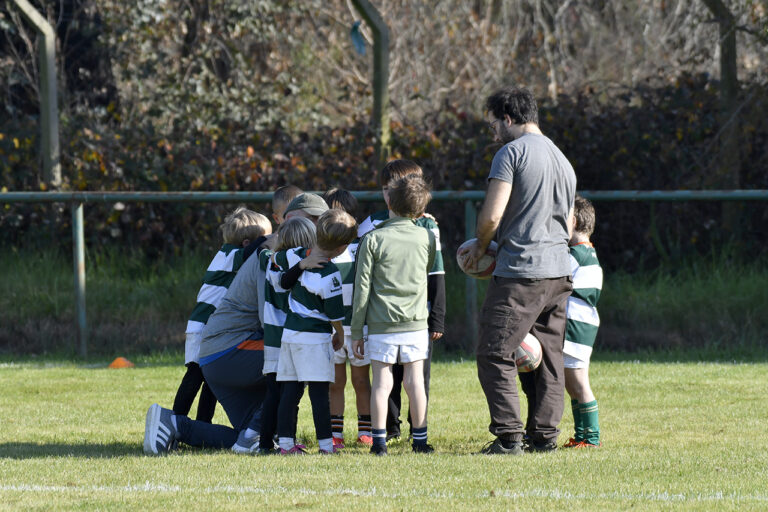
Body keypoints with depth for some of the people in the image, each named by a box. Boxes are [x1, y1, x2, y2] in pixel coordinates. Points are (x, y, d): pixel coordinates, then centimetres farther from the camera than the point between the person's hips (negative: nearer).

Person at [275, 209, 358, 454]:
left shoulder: (296, 256, 0)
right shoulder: (329, 273, -18)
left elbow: (277, 258, 23)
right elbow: (335, 313, -13)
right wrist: (340, 335, 5)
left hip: (290, 332, 6)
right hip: (314, 336, -6)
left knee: (290, 389, 8)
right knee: (319, 392, -4)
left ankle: (285, 442, 8)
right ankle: (326, 445, -3)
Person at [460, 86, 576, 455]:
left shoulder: (511, 152, -8)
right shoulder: (563, 161, 18)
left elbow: (491, 216, -15)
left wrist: (480, 248, 4)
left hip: (520, 272, -8)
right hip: (559, 271, 8)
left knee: (495, 355, -4)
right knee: (549, 356, 12)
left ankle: (508, 435, -10)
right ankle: (545, 435, 11)